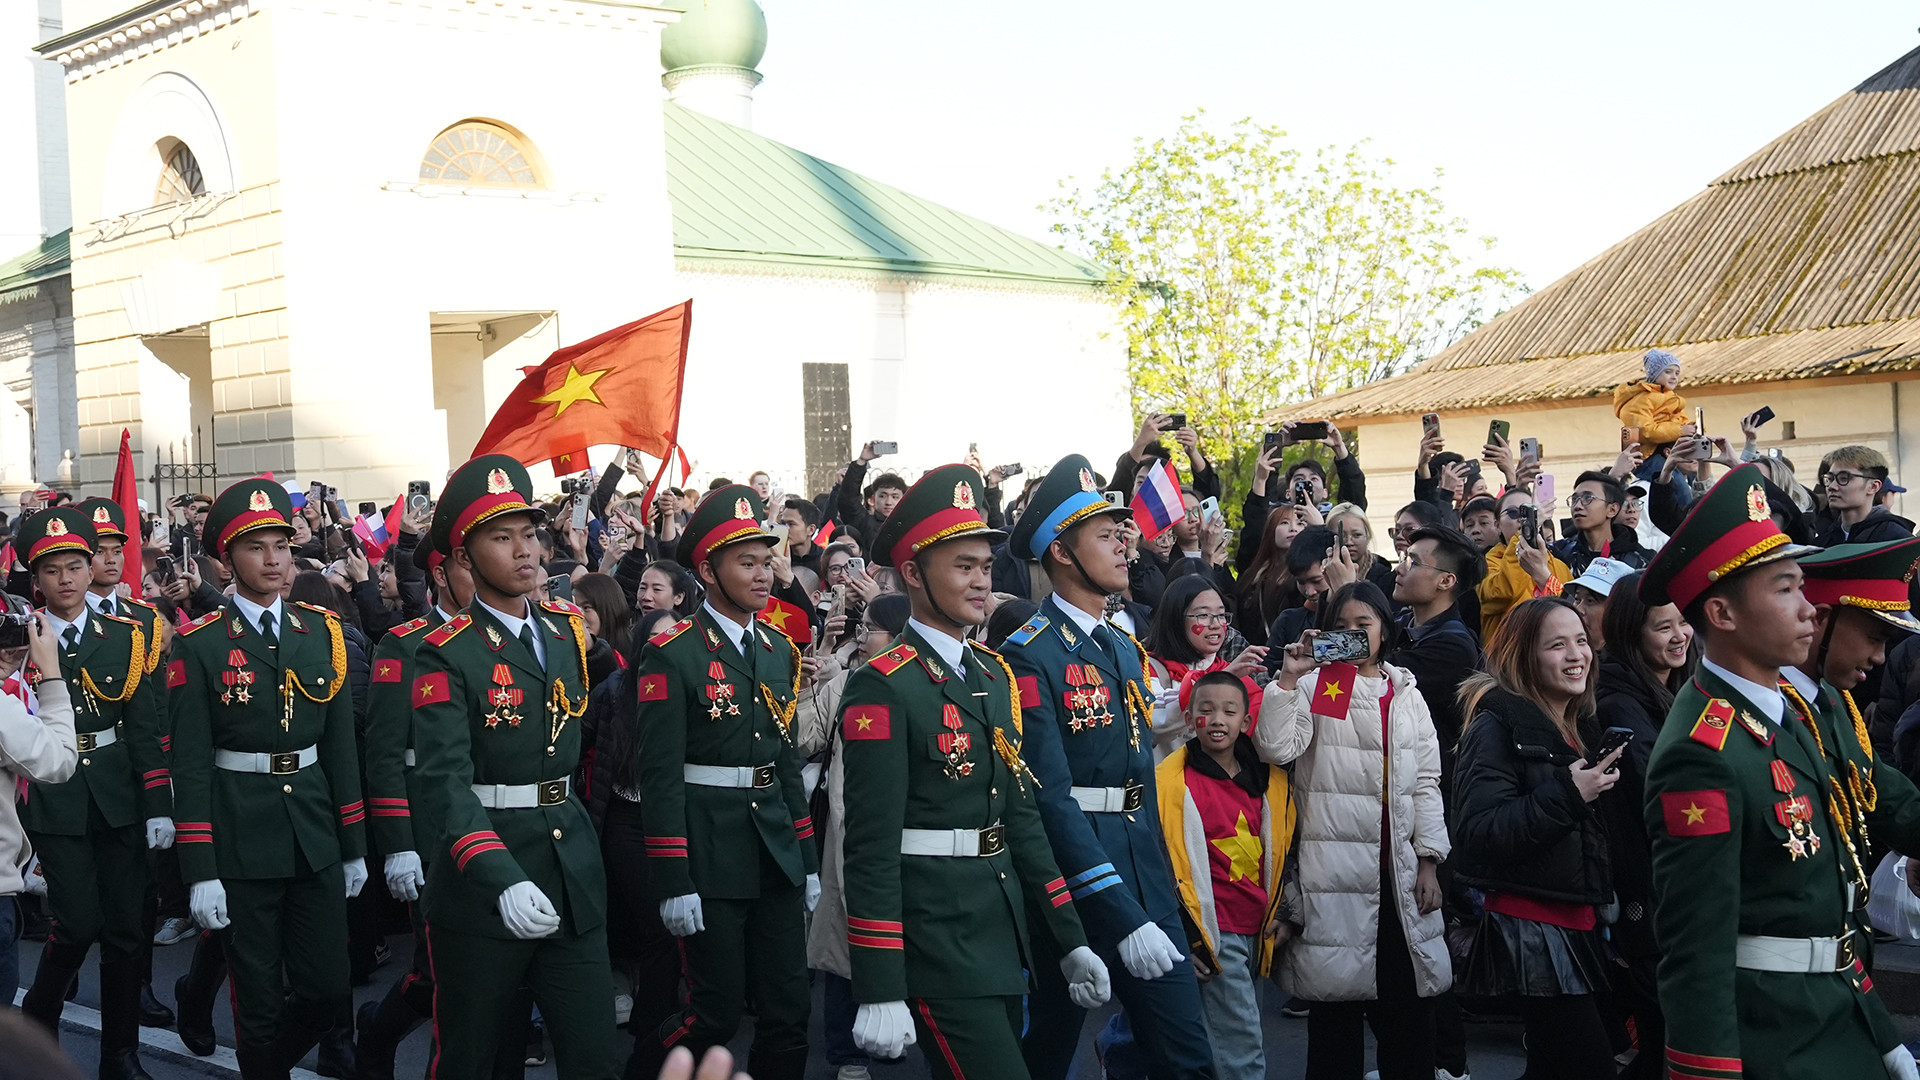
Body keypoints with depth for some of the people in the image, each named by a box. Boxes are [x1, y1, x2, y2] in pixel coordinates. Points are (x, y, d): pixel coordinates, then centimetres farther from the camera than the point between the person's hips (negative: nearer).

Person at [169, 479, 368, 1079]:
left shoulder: (323, 634, 6)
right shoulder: (200, 645, -6)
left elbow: (341, 746, 10)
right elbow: (190, 766, -8)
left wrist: (353, 847, 9)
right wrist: (200, 873, -12)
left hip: (315, 840, 4)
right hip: (239, 844, -4)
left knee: (328, 991, 5)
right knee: (260, 1001, 3)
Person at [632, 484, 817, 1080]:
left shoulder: (780, 651, 12)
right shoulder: (673, 654, -9)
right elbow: (660, 775, -12)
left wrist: (808, 861, 15)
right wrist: (673, 883, -16)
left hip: (777, 855, 6)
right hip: (710, 858, -6)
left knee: (789, 1012, 6)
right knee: (716, 1015, -2)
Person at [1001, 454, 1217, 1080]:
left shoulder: (1126, 647, 13)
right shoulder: (1031, 656, -13)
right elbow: (1051, 797, -21)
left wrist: (1158, 884, 16)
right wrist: (1121, 917, -25)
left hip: (1145, 874, 7)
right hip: (1070, 880, -7)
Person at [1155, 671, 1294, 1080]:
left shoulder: (1270, 782, 9)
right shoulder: (1171, 780, -8)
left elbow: (1284, 854, 21)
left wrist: (1285, 915, 13)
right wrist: (1181, 937, -9)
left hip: (1257, 933, 6)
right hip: (1211, 934, -6)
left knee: (1240, 1039, 12)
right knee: (1244, 1046, -10)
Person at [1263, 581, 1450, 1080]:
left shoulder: (1407, 696, 14)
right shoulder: (1315, 687, 2)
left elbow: (1426, 783, 11)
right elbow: (1276, 748, -14)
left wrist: (1429, 862, 4)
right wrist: (1288, 678, -19)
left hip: (1400, 868, 3)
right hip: (1337, 866, -3)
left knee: (1409, 1001, 5)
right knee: (1337, 1001, 2)